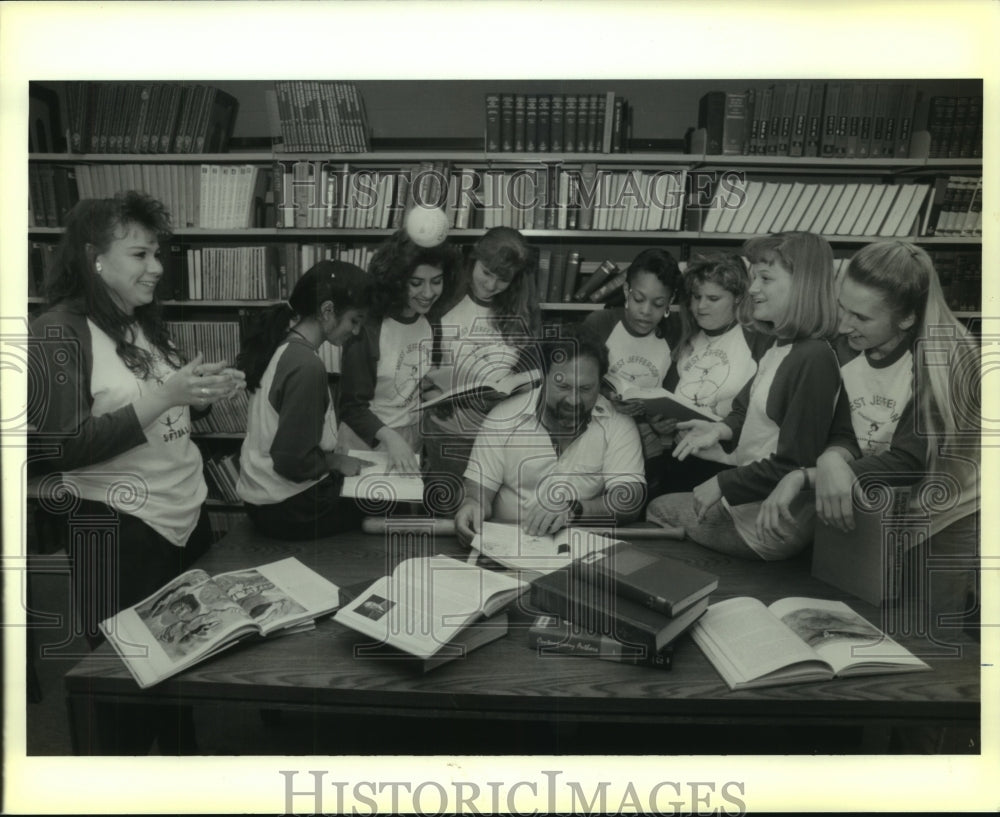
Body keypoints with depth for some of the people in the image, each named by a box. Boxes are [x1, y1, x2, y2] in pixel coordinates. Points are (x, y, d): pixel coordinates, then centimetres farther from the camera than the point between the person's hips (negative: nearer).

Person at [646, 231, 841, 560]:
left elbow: (794, 463, -25)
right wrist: (722, 429, -7)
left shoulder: (815, 359, -25)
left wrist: (722, 485, -16)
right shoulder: (779, 348, 5)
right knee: (657, 507, 17)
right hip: (746, 497, 8)